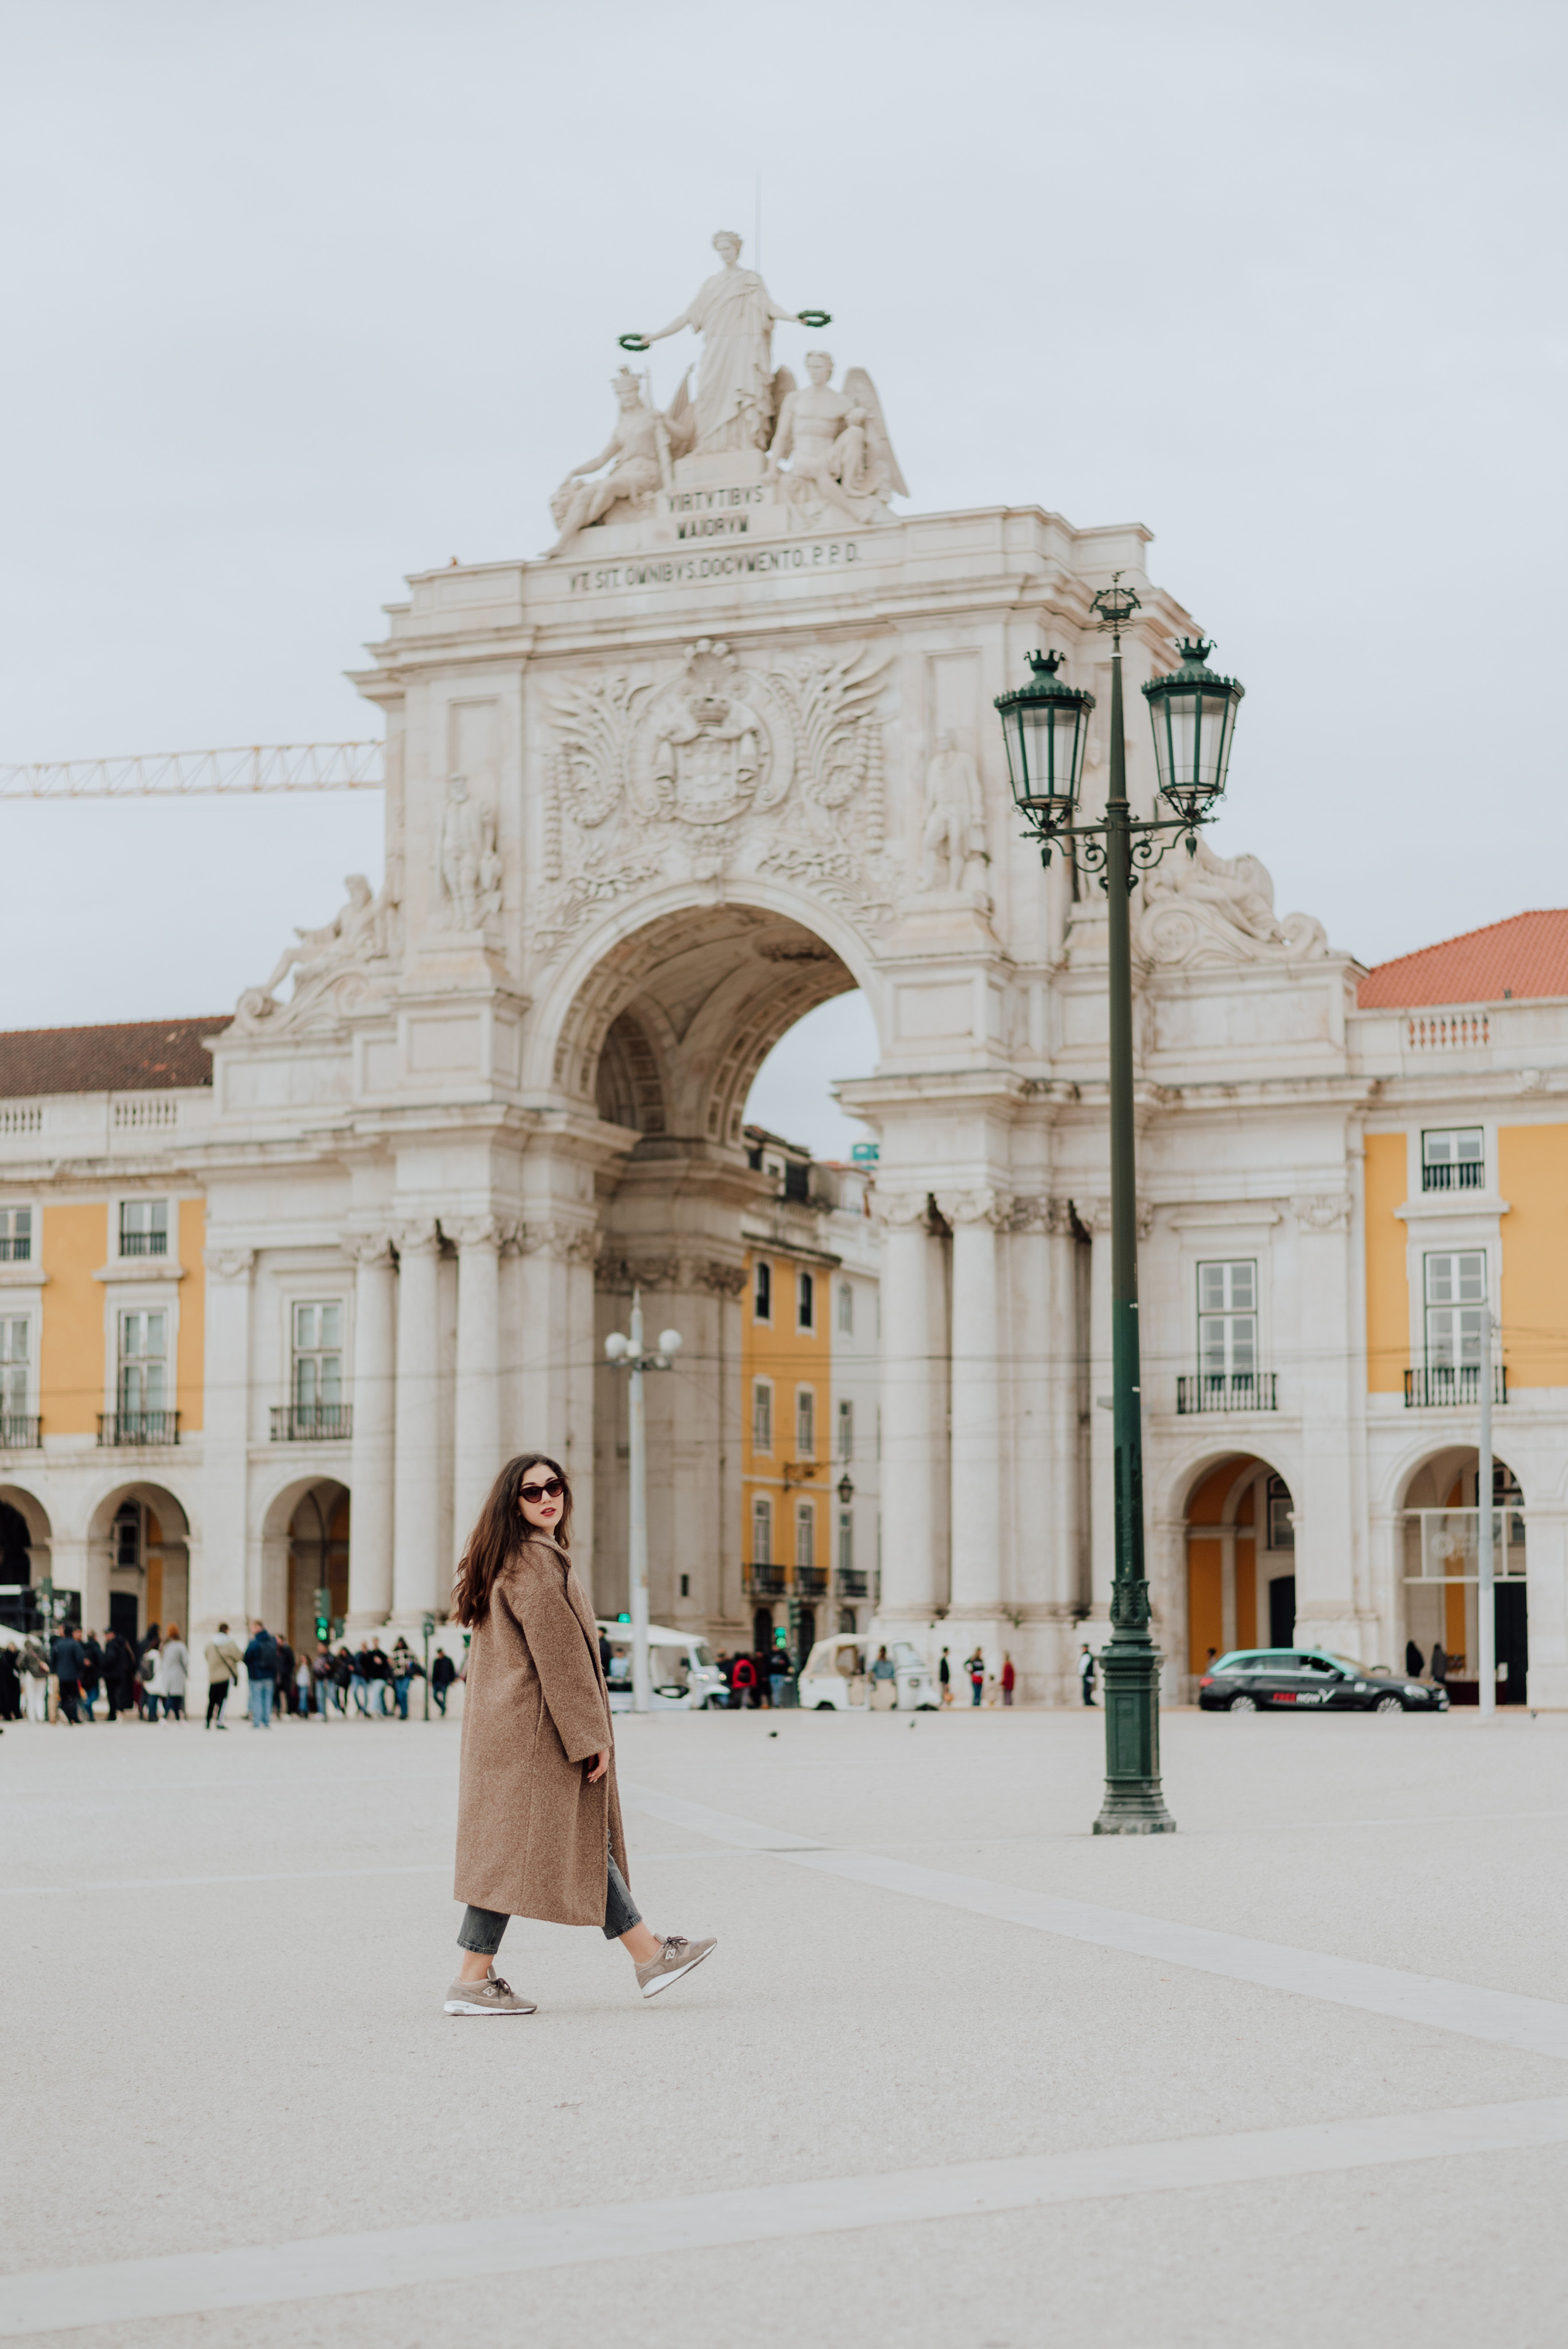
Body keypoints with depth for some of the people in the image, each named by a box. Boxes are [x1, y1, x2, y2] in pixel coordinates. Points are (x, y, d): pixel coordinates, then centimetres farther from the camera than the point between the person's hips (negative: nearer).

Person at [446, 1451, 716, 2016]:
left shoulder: (512, 1561, 18)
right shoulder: (537, 1563, -15)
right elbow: (558, 1655, -19)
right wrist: (592, 1736, -16)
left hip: (513, 1727, 11)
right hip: (534, 1730, -11)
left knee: (583, 1839, 12)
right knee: (518, 1846, -6)